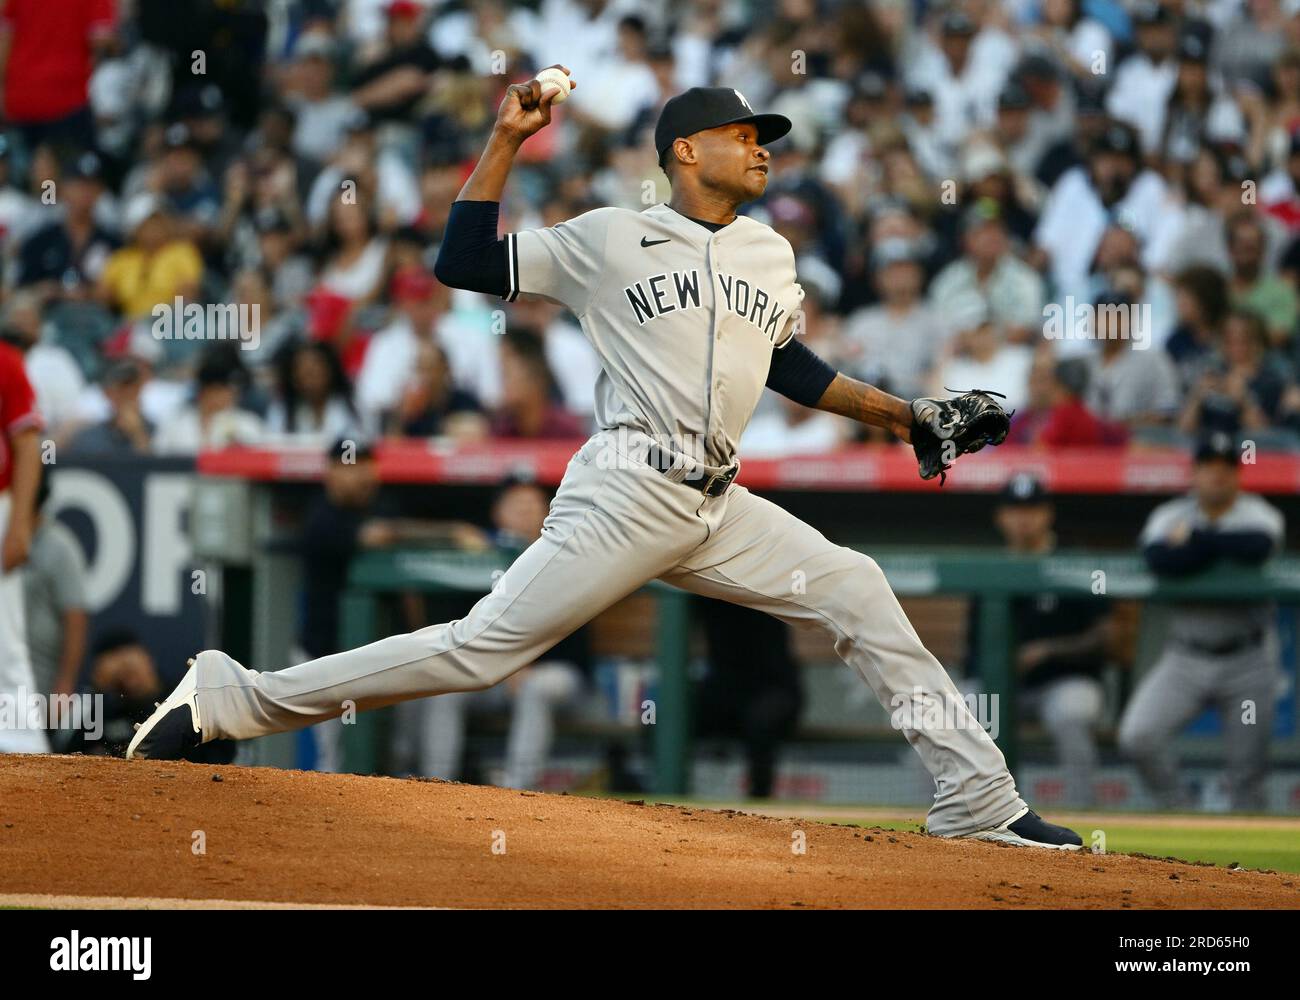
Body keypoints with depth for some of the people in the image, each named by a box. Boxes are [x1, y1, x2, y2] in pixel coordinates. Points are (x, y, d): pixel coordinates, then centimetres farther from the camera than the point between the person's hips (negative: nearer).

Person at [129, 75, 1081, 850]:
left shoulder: (770, 254, 17)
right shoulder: (608, 239, 1)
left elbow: (788, 363, 31)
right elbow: (464, 262, 0)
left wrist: (905, 416, 24)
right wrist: (506, 141, -5)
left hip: (716, 506, 7)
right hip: (627, 496, -6)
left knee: (853, 588, -2)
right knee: (483, 647, -14)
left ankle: (978, 799, 1)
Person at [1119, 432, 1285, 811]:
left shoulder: (1258, 514, -1)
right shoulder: (1169, 516, 3)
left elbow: (1259, 546, -27)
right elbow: (1161, 561, -20)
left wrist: (1194, 539, -15)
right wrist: (1226, 546, -16)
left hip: (1247, 662, -1)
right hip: (1185, 660, 1)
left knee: (1247, 773, 0)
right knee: (1137, 737, -17)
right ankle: (1178, 813, 1)